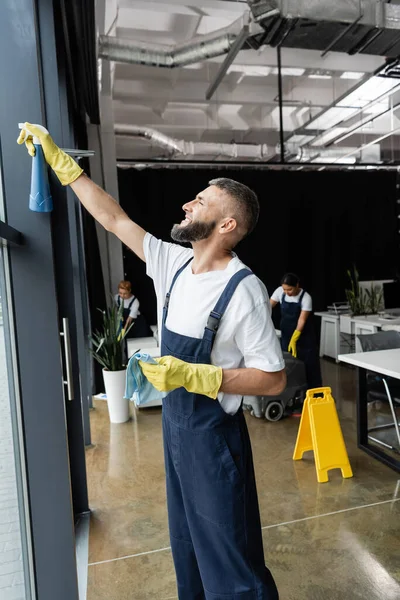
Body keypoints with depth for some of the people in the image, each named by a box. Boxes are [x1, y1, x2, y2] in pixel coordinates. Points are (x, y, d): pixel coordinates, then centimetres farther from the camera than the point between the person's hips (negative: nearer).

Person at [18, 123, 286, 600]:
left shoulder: (243, 290, -22)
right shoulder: (174, 264, -1)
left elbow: (273, 379, -19)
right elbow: (113, 218, 6)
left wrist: (192, 376, -26)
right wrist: (60, 160, 9)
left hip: (213, 435, -7)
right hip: (173, 424, 7)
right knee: (186, 546, 26)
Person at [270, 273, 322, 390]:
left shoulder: (306, 297, -20)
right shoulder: (280, 291, -9)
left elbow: (302, 320, -22)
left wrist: (293, 340, -27)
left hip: (304, 335, -3)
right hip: (286, 334, 4)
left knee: (309, 363, 0)